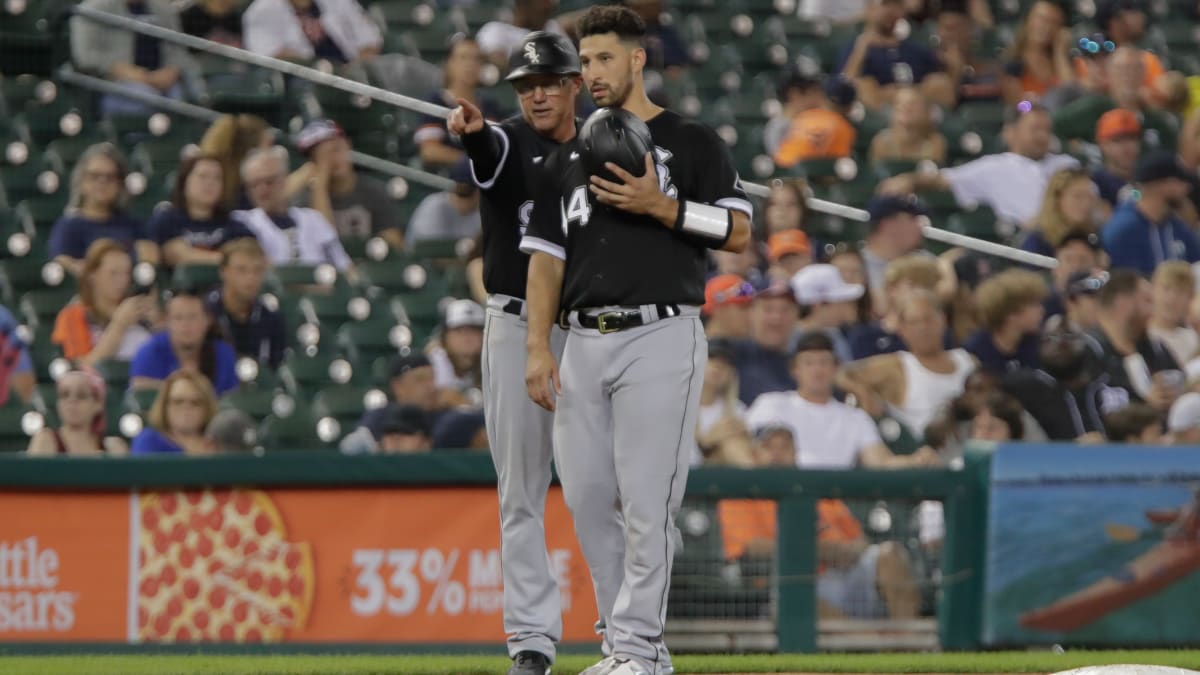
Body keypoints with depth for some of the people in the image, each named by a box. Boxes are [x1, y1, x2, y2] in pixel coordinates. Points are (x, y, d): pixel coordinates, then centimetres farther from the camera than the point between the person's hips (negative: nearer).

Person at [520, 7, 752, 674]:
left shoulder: (694, 143, 5)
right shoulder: (569, 160, 19)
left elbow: (738, 231, -2)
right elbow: (547, 256, 14)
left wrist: (659, 205, -14)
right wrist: (539, 348, 4)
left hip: (661, 337, -6)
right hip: (585, 340, 6)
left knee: (647, 500, -11)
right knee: (587, 497, 3)